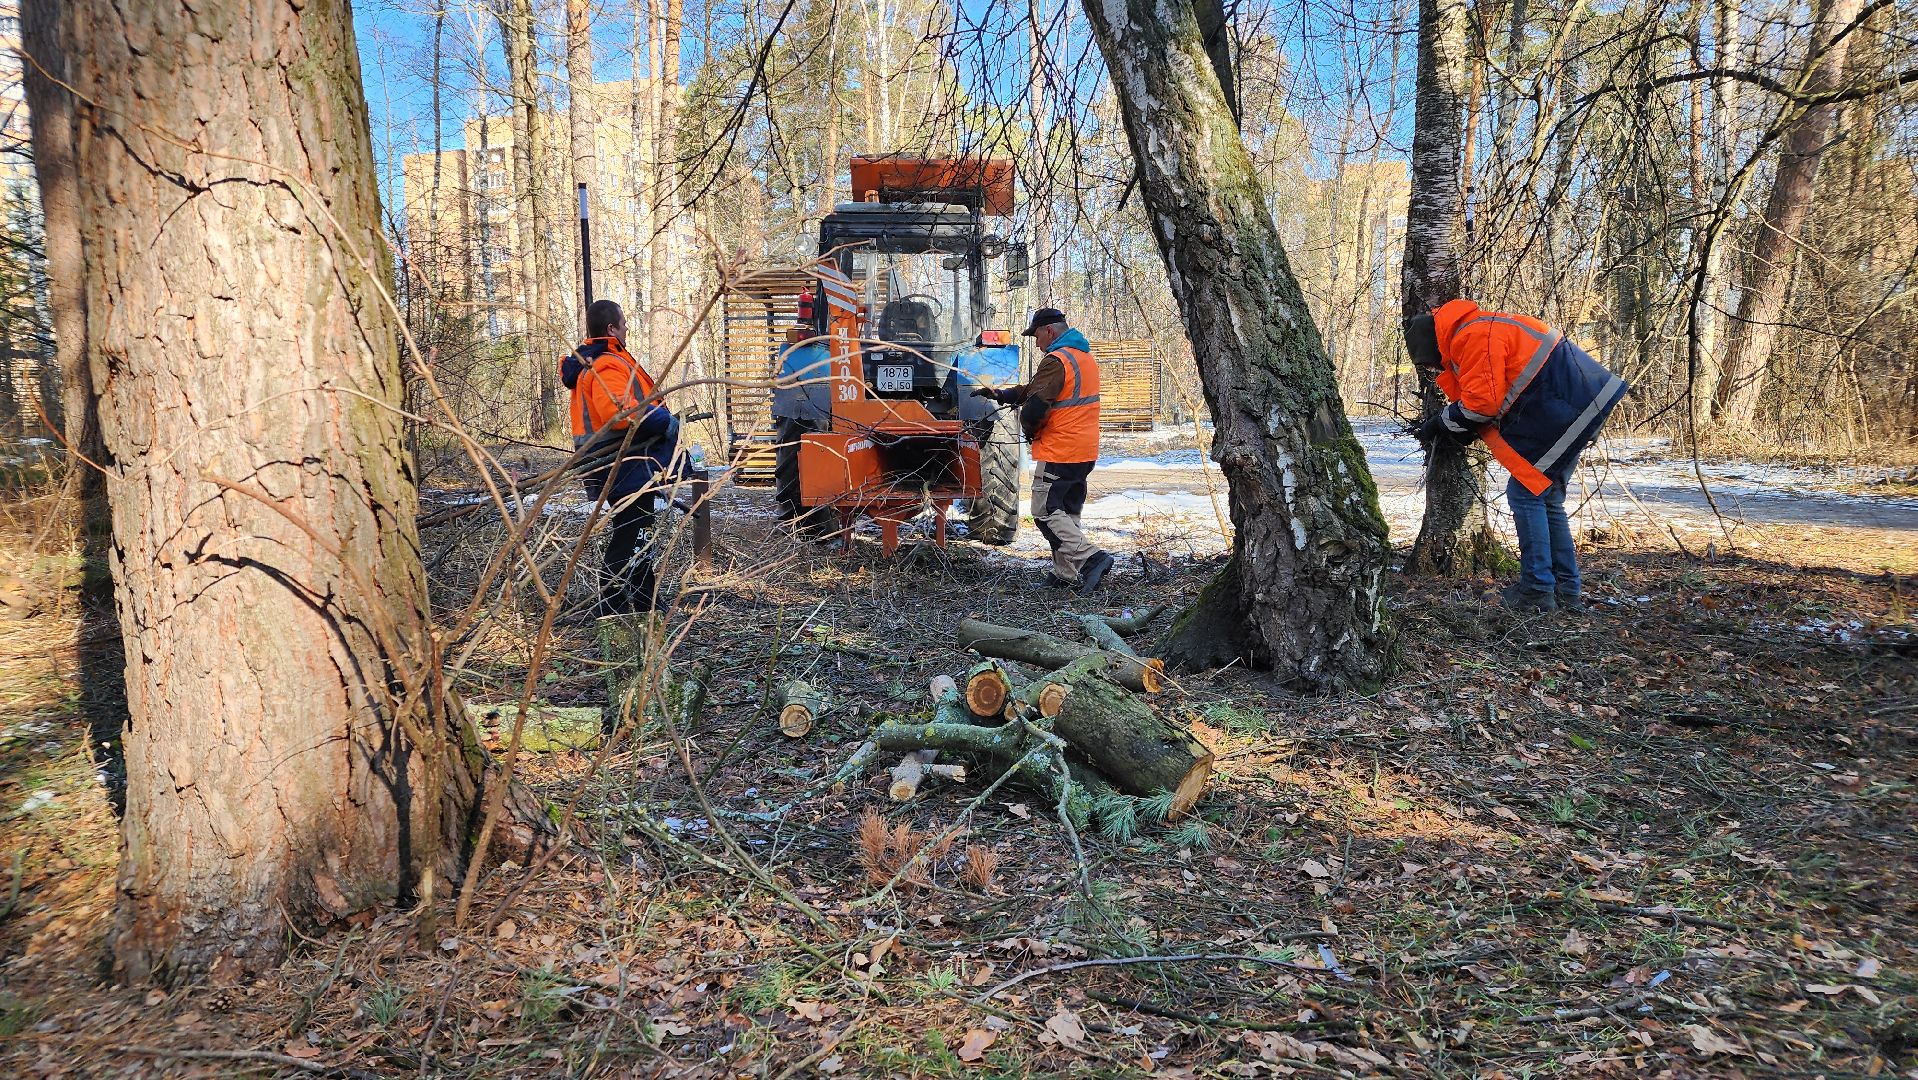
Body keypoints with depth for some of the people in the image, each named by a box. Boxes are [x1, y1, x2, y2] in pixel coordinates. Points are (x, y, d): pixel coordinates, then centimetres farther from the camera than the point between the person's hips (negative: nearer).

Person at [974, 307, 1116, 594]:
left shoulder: (1056, 361, -16)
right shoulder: (1086, 357, 16)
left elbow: (1035, 406, -21)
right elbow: (1035, 389, 21)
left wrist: (1029, 430, -1)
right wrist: (999, 394, 18)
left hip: (1058, 453, -9)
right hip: (1085, 452, 9)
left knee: (1046, 512, -4)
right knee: (1066, 512, 15)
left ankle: (1091, 558, -16)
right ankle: (1067, 574, 15)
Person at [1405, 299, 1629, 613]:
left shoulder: (1473, 336, -14)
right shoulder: (1477, 333, 20)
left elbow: (1482, 404, -18)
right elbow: (1493, 400, 19)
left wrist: (1439, 422, -3)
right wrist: (1443, 425, 9)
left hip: (1565, 404, -11)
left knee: (1525, 493, -7)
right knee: (1545, 498, 13)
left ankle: (1537, 592, -5)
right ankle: (1567, 592, 16)